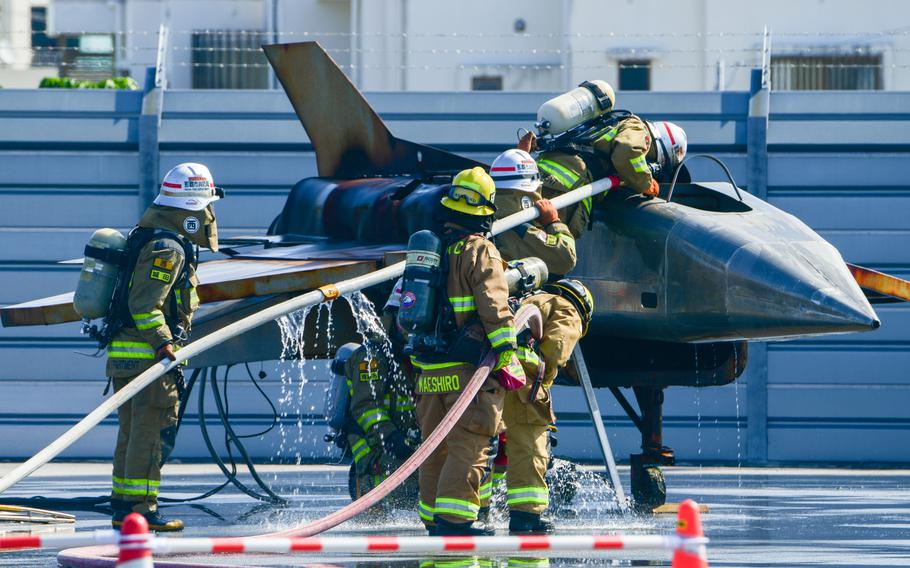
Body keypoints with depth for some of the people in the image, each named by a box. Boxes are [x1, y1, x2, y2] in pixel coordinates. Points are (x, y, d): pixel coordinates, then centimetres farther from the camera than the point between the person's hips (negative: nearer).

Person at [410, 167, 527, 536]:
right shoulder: (480, 251, -8)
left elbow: (408, 308, 21)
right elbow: (494, 308, -18)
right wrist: (506, 358, -18)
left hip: (428, 368, 7)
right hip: (468, 367, -7)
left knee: (436, 447, 13)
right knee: (468, 446, -7)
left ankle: (432, 519, 16)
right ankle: (454, 517, -14)